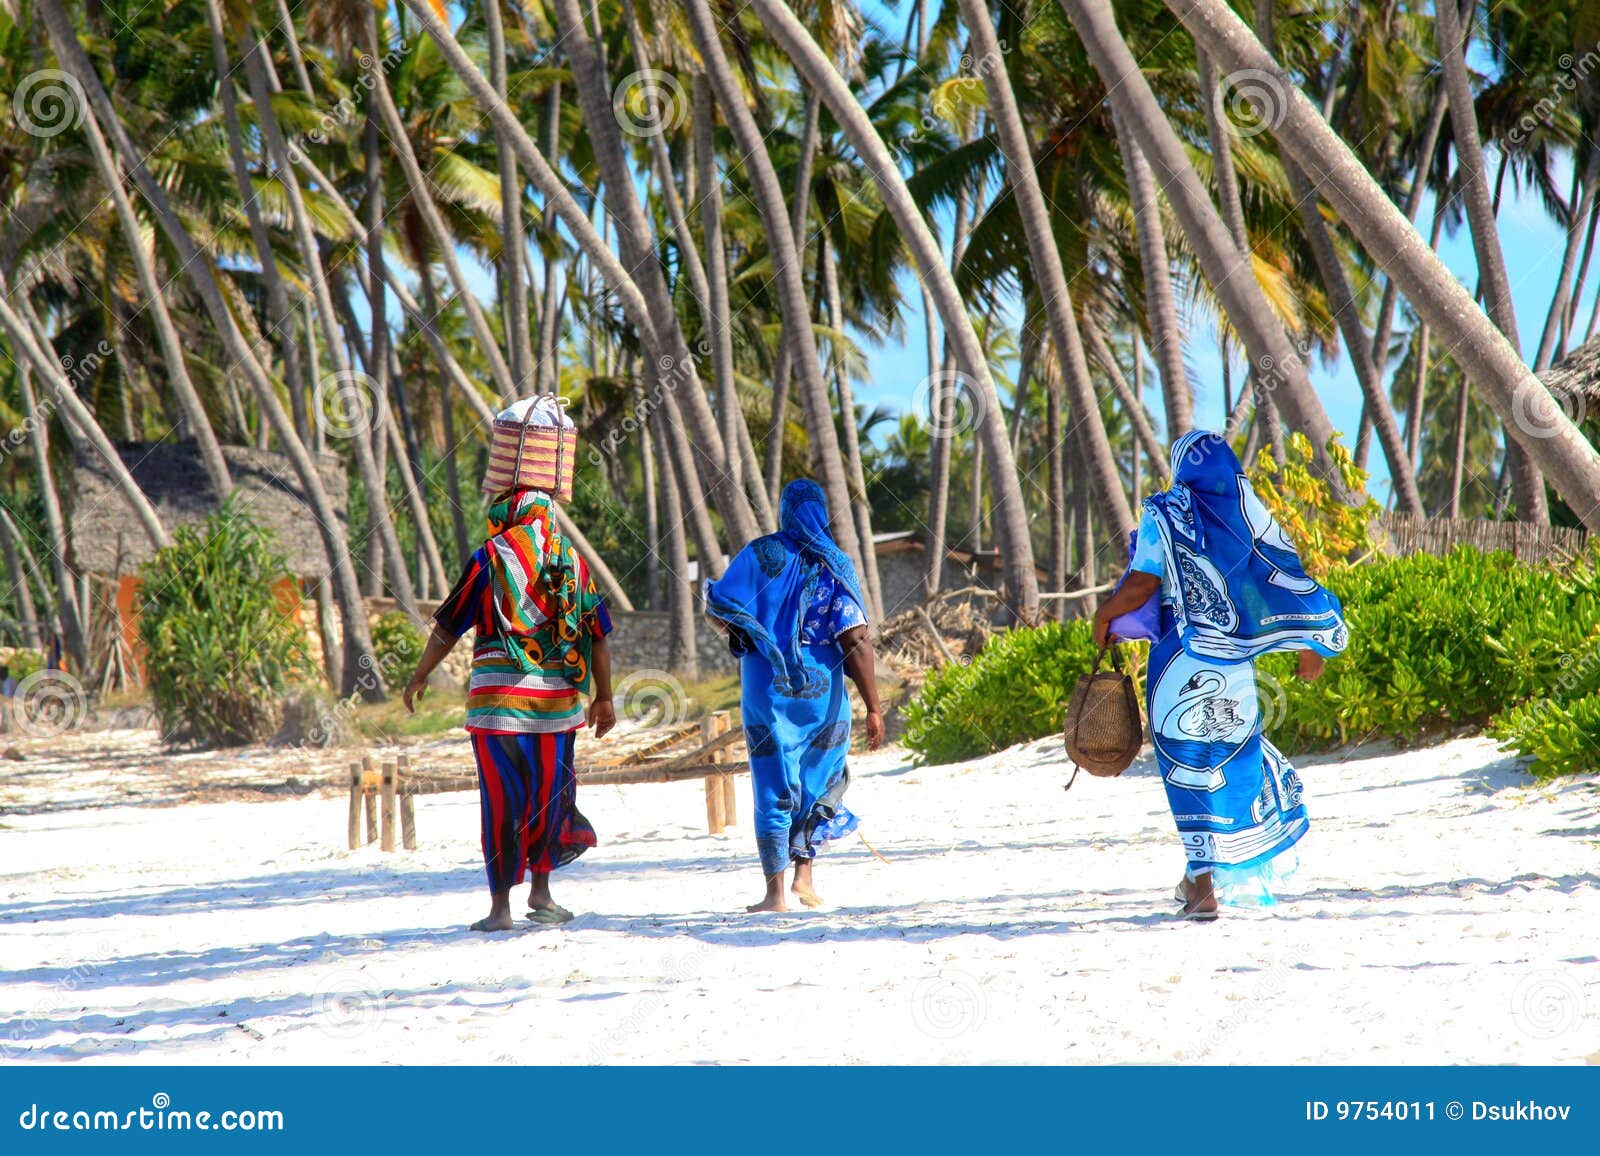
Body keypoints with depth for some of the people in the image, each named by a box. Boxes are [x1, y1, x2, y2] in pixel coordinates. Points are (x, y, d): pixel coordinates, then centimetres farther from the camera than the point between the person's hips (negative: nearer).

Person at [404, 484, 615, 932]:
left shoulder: (492, 557, -4)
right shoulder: (572, 561, 7)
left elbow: (447, 626, 0)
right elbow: (598, 635, 10)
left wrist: (419, 677, 13)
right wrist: (603, 698, 17)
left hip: (500, 694, -3)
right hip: (558, 696, 3)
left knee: (503, 800, -1)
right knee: (550, 793, 15)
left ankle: (501, 906, 0)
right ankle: (541, 891, 21)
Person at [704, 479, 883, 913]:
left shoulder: (760, 554, -2)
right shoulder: (836, 565, -3)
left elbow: (718, 611, -6)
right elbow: (856, 641, -10)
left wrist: (740, 634, 17)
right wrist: (873, 708, -8)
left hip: (766, 692, 0)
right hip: (822, 693, 0)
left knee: (774, 791, 4)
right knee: (820, 784, 19)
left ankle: (775, 891, -1)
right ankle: (804, 872, 9)